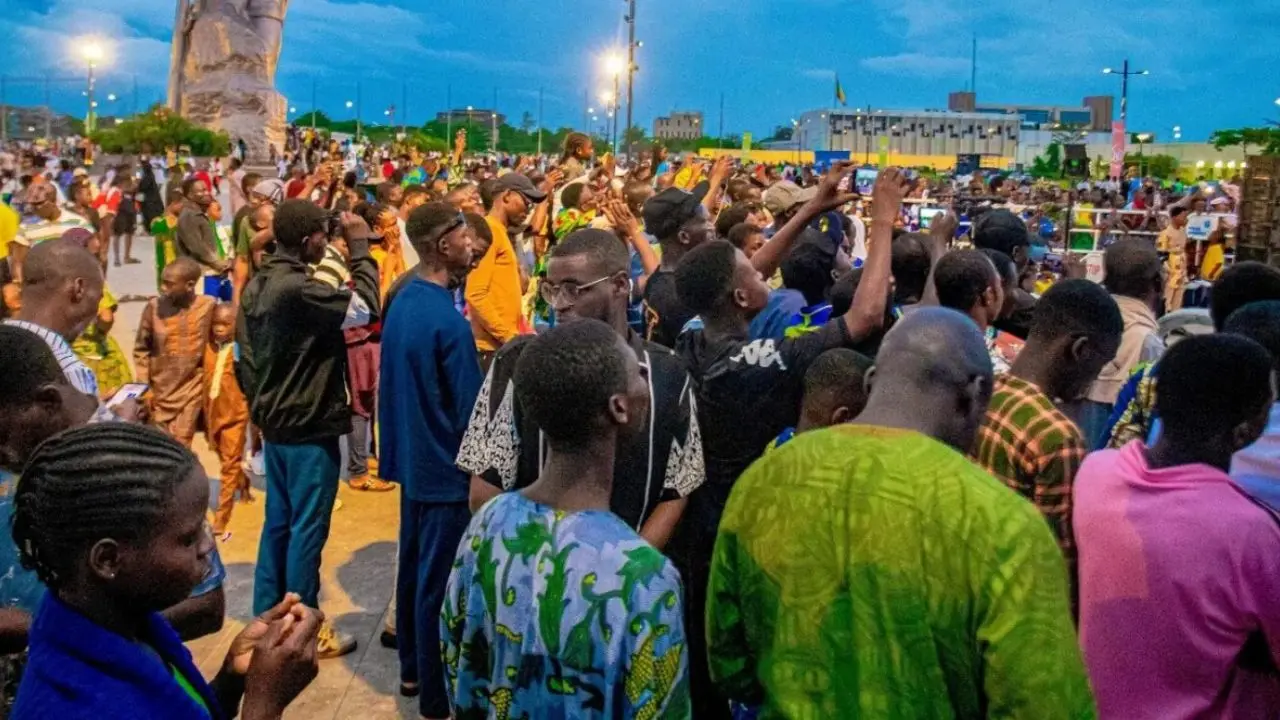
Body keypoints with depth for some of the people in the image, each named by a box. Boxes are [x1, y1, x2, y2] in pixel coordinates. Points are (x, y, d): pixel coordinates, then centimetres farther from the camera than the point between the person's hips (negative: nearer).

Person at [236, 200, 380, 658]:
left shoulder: (256, 285, 7)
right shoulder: (298, 289, -23)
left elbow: (244, 353, 12)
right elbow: (365, 309, -24)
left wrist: (259, 407, 19)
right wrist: (361, 248, -14)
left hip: (276, 421, 9)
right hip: (309, 426, -9)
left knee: (278, 521, 17)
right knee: (307, 527, 1)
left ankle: (267, 617, 27)